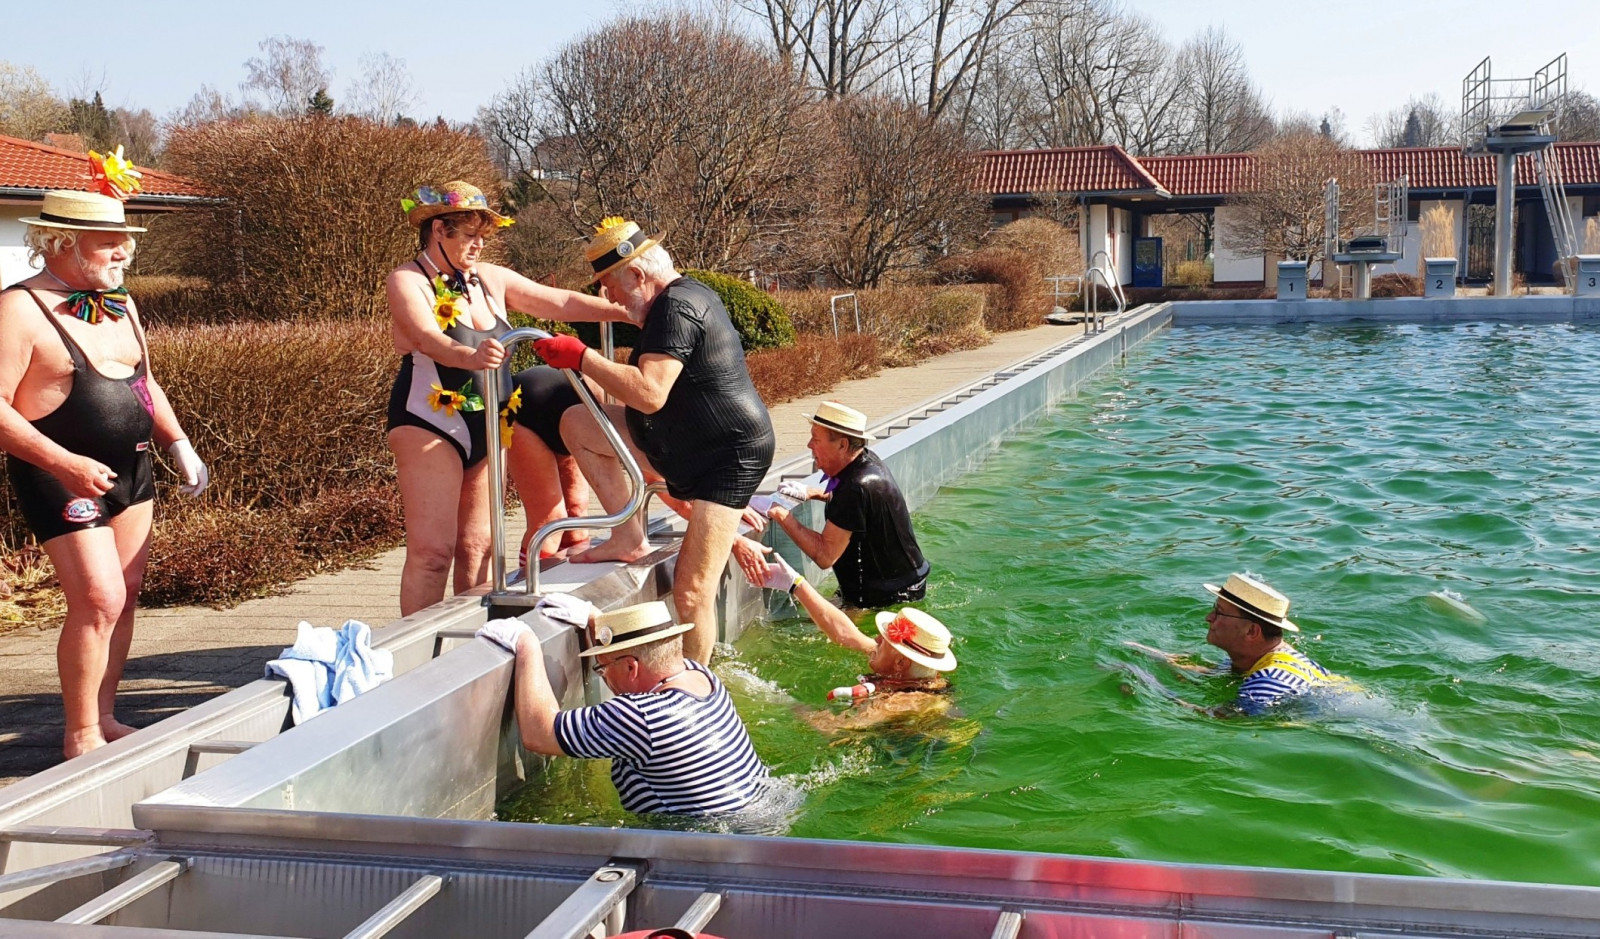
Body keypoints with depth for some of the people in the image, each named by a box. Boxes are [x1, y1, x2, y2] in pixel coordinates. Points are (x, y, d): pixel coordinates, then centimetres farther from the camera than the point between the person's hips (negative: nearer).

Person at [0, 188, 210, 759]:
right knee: (99, 599, -11)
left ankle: (104, 717, 23)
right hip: (63, 479, -8)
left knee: (125, 596, 10)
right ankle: (80, 737, 2)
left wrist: (179, 444, 11)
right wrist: (65, 464, -25)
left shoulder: (120, 305, 12)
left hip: (130, 471, 8)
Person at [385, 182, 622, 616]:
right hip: (430, 422, -6)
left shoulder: (490, 279, 12)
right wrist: (470, 357, -45)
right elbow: (429, 339, -25)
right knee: (432, 549, -11)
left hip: (488, 425, 7)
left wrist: (627, 312, 5)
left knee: (477, 547, 7)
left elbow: (560, 302, 12)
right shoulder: (407, 281, -7)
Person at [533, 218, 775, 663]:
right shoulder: (684, 297, 12)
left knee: (692, 591, -14)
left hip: (731, 455, -11)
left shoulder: (677, 308, -21)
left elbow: (649, 394, -32)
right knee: (577, 423, 5)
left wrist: (581, 357, -25)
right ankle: (630, 538, 4)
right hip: (683, 446, 11)